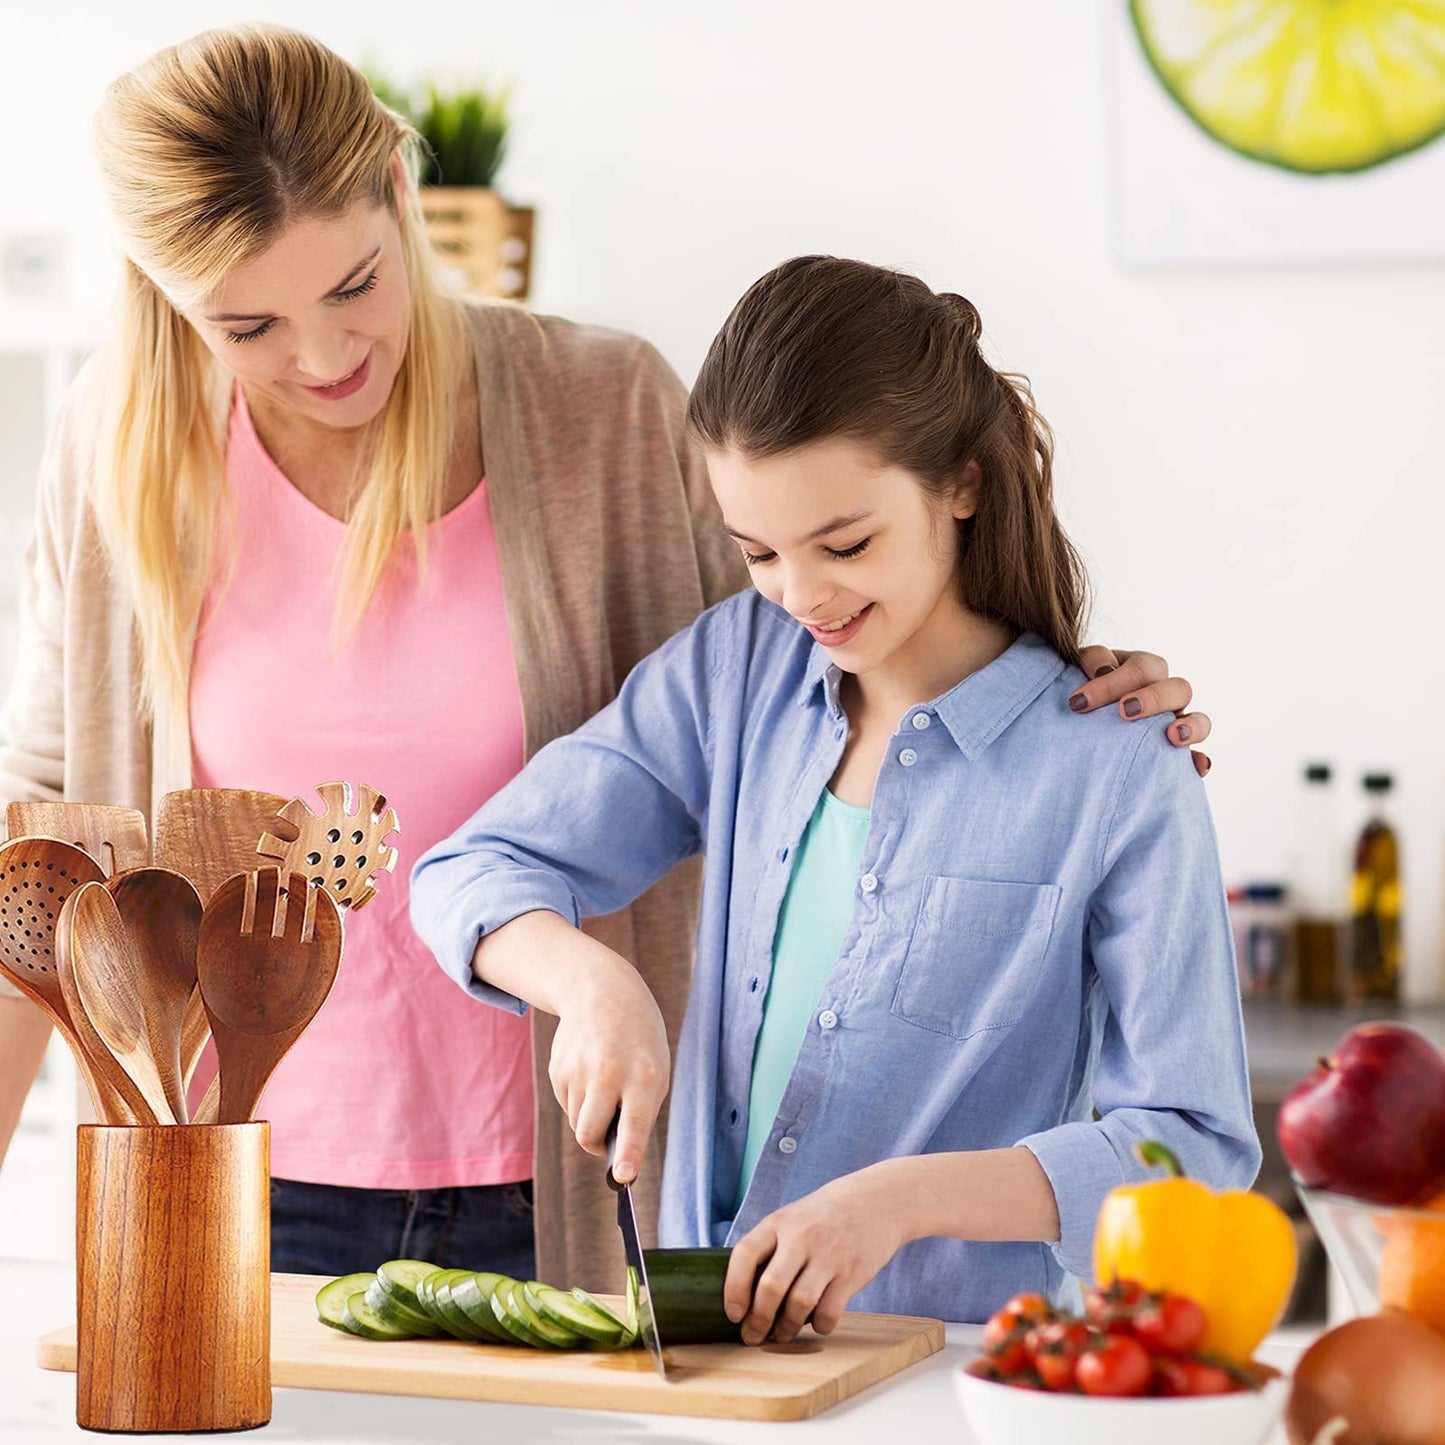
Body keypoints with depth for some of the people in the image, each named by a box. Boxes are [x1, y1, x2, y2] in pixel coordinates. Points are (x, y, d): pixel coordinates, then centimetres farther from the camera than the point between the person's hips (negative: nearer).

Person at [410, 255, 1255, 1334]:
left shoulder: (1118, 774, -8)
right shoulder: (738, 668, 7)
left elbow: (1197, 1143, -9)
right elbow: (473, 875, 8)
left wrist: (908, 1195, -21)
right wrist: (592, 980, -14)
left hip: (956, 1362, -5)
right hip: (707, 1345, 5)